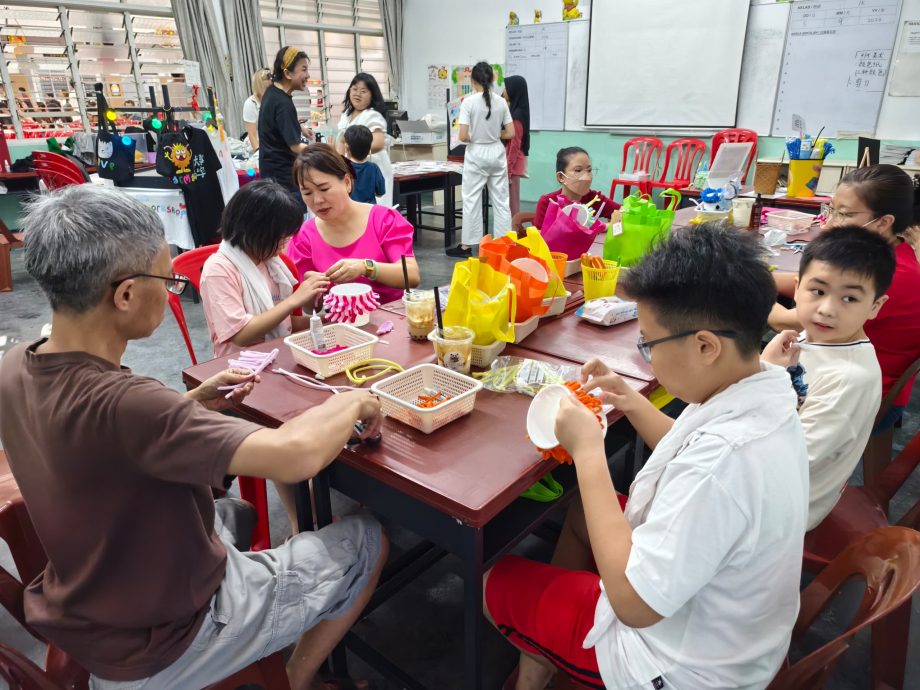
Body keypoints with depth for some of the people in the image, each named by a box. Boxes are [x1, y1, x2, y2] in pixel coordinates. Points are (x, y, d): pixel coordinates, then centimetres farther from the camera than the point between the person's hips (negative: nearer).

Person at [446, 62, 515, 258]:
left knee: (472, 200, 4)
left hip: (476, 154, -3)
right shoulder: (501, 102, 0)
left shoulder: (468, 102, -11)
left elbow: (463, 136, -15)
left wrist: (474, 138, 6)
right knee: (501, 200, 8)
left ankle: (467, 246, 9)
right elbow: (510, 134, 2)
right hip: (497, 153, 3)